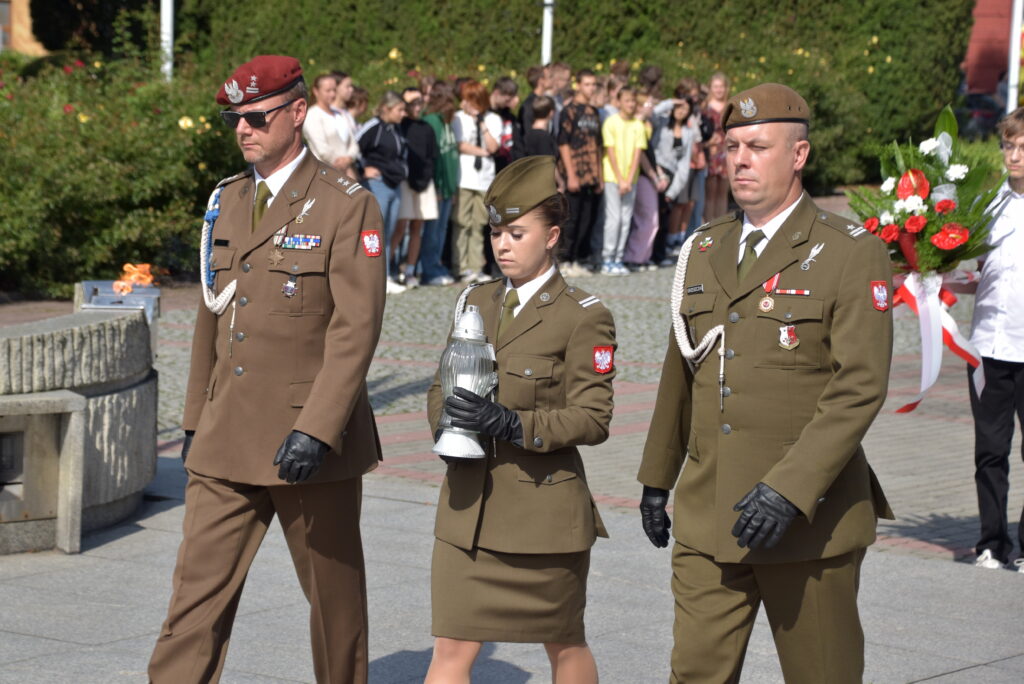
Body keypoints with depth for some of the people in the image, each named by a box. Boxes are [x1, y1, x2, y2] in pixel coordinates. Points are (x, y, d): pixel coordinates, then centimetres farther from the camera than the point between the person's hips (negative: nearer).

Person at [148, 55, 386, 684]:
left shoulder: (348, 207, -9)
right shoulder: (226, 201, 12)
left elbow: (356, 329, -16)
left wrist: (315, 431, -24)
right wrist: (196, 420, 18)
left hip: (312, 442, -5)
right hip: (227, 443, 5)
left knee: (335, 593, 9)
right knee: (198, 589, 0)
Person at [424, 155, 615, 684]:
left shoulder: (583, 317, -8)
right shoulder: (477, 303, 10)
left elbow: (592, 419, -12)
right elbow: (440, 388, 15)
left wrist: (514, 425, -26)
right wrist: (447, 418, -9)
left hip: (544, 509, -4)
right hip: (467, 506, 5)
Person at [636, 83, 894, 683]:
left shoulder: (852, 255, -7)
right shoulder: (703, 251, 13)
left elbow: (860, 389, -16)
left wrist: (789, 490, -24)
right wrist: (657, 476, 21)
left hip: (809, 518, -5)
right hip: (707, 518, 5)